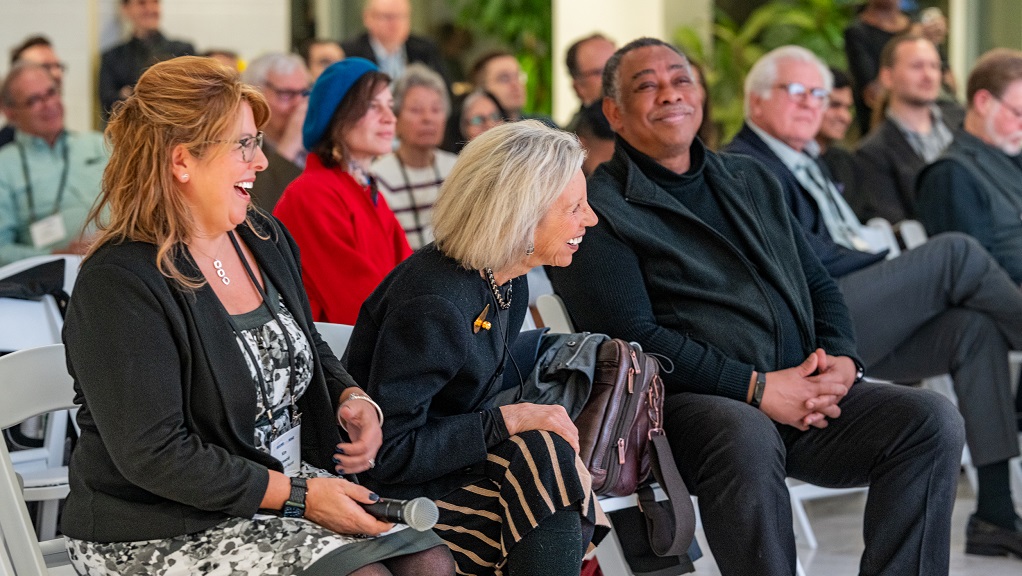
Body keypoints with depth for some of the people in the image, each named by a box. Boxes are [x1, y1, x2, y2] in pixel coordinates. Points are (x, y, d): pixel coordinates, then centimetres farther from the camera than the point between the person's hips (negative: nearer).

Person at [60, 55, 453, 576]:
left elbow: (309, 352, 25)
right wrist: (297, 497, -21)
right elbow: (154, 455, -22)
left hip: (296, 479, 8)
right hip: (166, 534, -8)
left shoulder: (265, 237, 8)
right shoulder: (119, 285, -18)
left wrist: (352, 398, 1)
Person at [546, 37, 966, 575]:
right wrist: (756, 388, -15)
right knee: (746, 439, -40)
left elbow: (818, 284, 25)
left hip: (805, 392, 6)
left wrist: (842, 359, 2)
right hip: (686, 401, -6)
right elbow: (632, 337, -9)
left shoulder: (753, 182, 24)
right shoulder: (601, 211, 1)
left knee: (933, 420, -16)